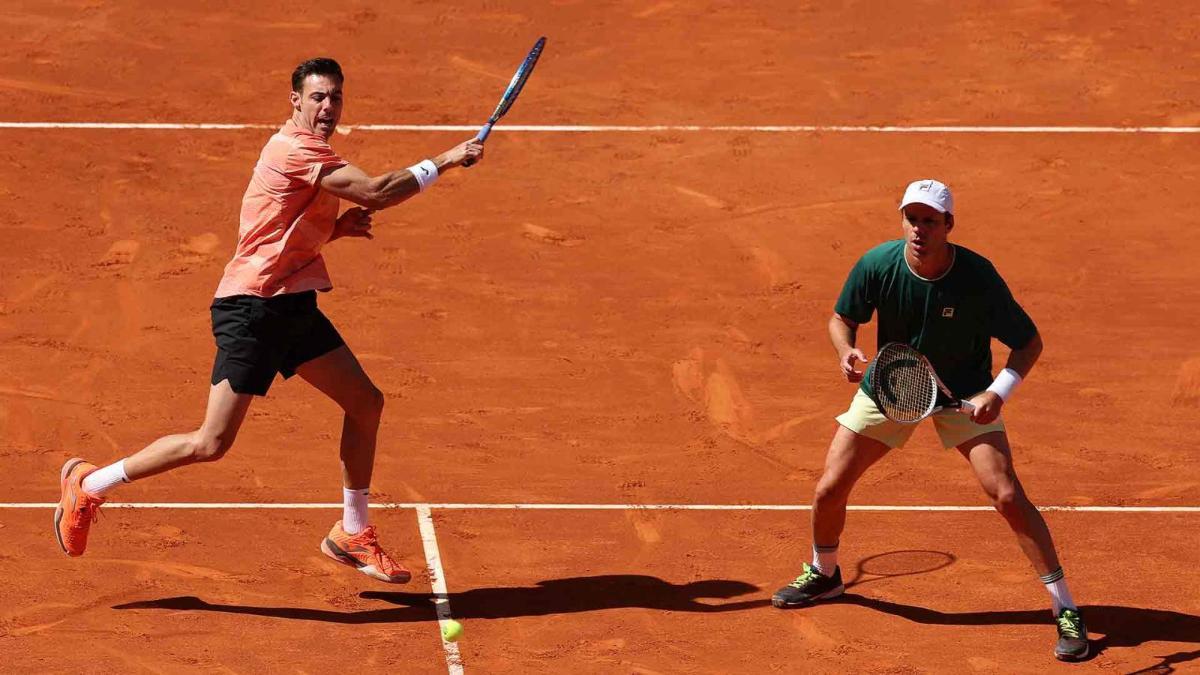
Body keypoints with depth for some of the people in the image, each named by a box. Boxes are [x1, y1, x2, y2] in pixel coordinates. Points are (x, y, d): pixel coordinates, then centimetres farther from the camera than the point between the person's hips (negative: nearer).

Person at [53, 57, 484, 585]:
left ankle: (352, 535, 21)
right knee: (212, 443, -10)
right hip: (252, 309, -10)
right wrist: (444, 162, -16)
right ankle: (89, 484, 4)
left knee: (365, 402, 10)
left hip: (292, 307, 10)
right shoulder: (295, 151, -17)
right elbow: (377, 192, -25)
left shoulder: (310, 154, 15)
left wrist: (337, 227, 6)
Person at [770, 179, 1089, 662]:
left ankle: (1065, 609, -9)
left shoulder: (978, 277, -27)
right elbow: (842, 318, -3)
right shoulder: (877, 266, -22)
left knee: (1006, 494, -18)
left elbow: (1029, 342, -17)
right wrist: (846, 351, -26)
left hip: (963, 394, -3)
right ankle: (823, 575, 36)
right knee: (829, 490, 2)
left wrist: (999, 391, -33)